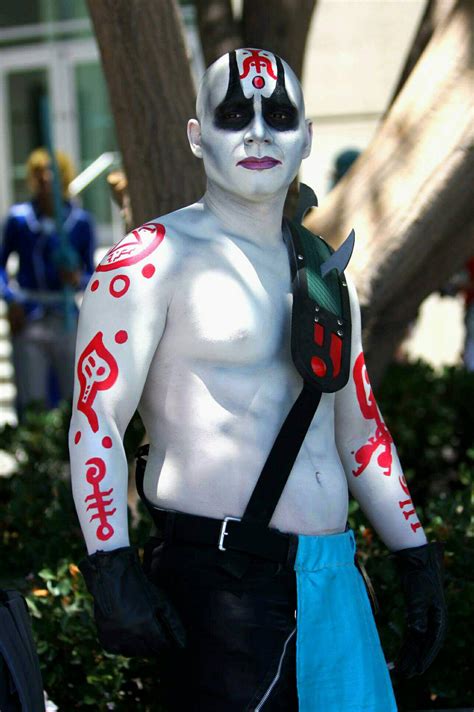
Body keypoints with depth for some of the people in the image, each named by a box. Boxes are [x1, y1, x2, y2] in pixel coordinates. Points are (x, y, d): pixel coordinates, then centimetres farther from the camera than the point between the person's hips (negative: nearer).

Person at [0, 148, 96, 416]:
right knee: (31, 403, -3)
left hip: (67, 320, 1)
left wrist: (79, 280, -14)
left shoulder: (80, 221, 3)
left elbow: (91, 273, 9)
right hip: (28, 320, 0)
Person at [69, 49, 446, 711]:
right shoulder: (153, 259, -4)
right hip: (217, 580, -7)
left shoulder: (325, 273, 18)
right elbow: (96, 416, -10)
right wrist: (111, 570, -20)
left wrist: (416, 557, 22)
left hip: (335, 581, 7)